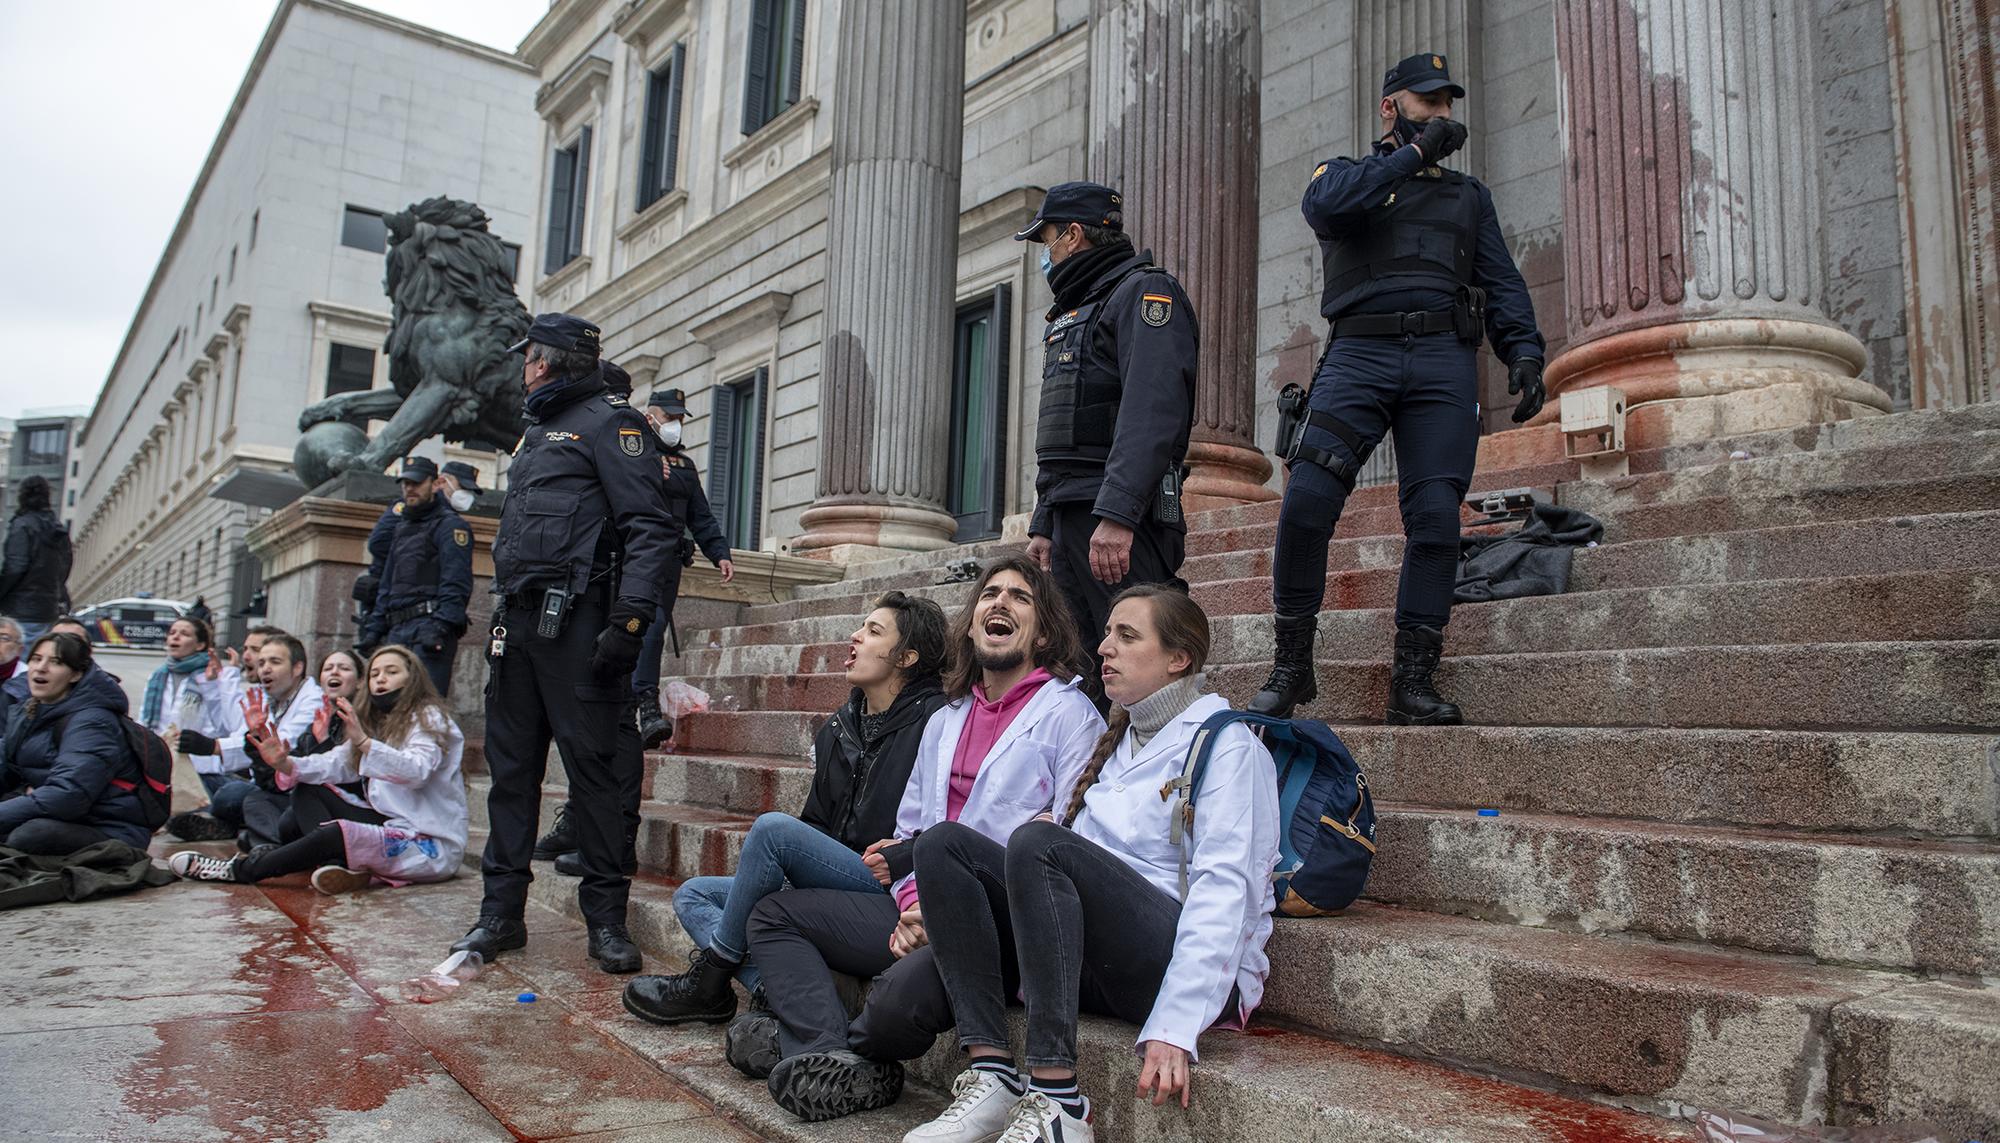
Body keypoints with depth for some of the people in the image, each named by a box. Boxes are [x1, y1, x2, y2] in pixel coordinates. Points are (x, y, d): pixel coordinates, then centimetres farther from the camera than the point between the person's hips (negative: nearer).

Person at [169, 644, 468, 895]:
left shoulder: (430, 718, -6)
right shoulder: (372, 722, 19)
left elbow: (416, 771, -26)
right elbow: (333, 764, 2)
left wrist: (363, 742, -38)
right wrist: (285, 763, -17)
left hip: (430, 846, -9)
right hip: (389, 825, 9)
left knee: (335, 834, -29)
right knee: (307, 790, 2)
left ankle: (239, 870, -9)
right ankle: (343, 864, -22)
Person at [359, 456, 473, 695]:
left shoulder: (449, 525, -1)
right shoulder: (401, 527, 26)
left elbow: (456, 584, -12)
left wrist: (440, 626, -23)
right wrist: (374, 628, 19)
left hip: (428, 626, -8)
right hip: (397, 630, 8)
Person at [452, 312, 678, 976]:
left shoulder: (607, 423, -1)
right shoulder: (535, 433, 25)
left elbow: (649, 528, -12)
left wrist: (629, 621, -21)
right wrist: (501, 619, 20)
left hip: (576, 621, -8)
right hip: (518, 620, 9)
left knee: (598, 767, -4)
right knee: (511, 766, 9)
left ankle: (606, 919, 3)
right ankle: (501, 913, 18)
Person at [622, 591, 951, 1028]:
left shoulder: (932, 719, -9)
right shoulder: (837, 729, 16)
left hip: (889, 888, -9)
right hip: (826, 887, 9)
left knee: (772, 827, -27)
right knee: (692, 894, 6)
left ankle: (711, 977, -9)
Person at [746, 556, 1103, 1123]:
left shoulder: (1069, 714, -4)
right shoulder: (945, 721, 20)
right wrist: (912, 906, -3)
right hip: (923, 913, 8)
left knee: (901, 996, -35)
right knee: (773, 913, 4)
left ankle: (809, 1041, -2)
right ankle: (832, 1063, -16)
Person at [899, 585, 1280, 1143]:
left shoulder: (1228, 746, -2)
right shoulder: (1116, 742, 22)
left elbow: (1224, 891, -14)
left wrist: (1176, 1027, -24)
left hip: (1186, 966, -7)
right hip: (1095, 964, 8)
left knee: (1036, 844, -30)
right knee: (943, 842, -9)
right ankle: (991, 1074, -19)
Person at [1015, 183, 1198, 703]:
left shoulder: (1145, 291, -3)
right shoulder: (1075, 313, 27)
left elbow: (1154, 411, -18)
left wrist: (1116, 514, -27)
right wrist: (1044, 525, 22)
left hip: (1122, 523, -9)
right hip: (1071, 519, 9)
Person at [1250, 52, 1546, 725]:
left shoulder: (1467, 194, 29)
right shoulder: (1344, 173, 21)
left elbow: (1501, 283, 17)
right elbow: (1325, 206, -5)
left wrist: (1523, 352, 0)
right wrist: (1416, 152, 1)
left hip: (1445, 363, 3)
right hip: (1360, 352, -2)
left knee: (1435, 518, -11)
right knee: (1306, 503, -18)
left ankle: (1413, 683, -5)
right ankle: (1290, 668, -5)